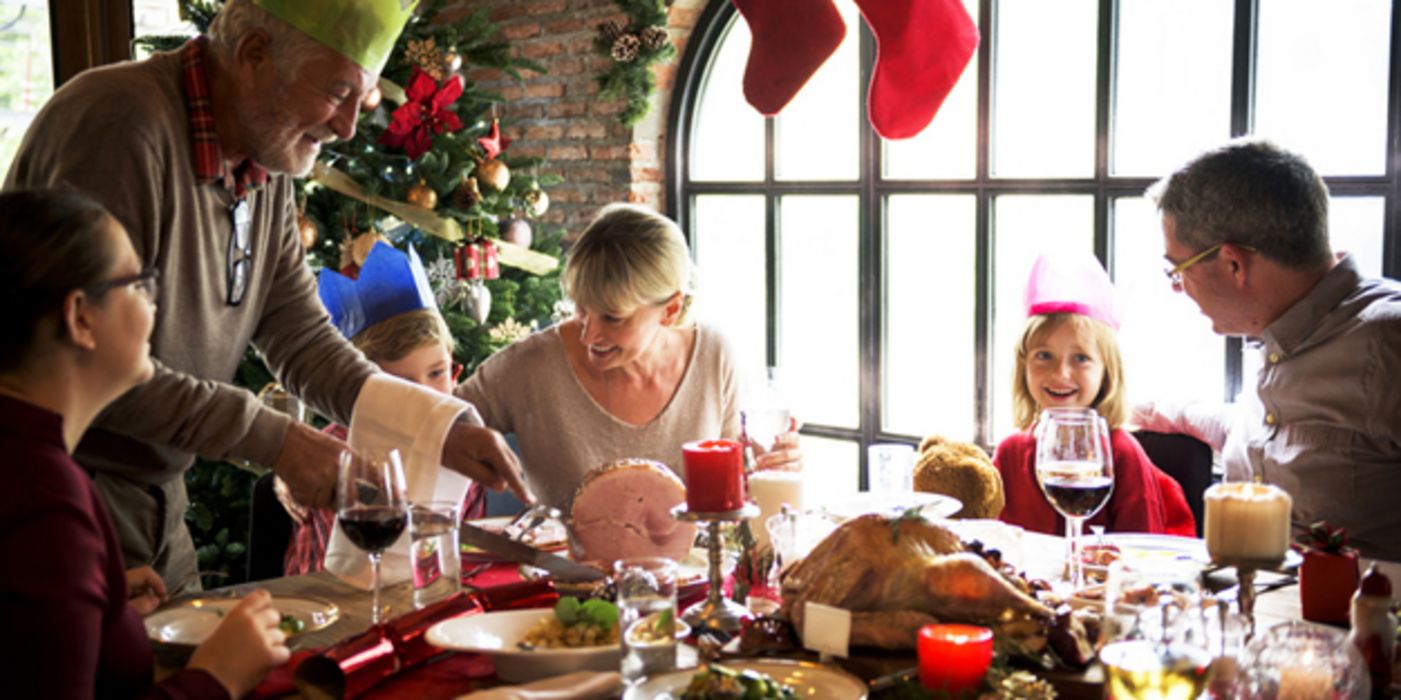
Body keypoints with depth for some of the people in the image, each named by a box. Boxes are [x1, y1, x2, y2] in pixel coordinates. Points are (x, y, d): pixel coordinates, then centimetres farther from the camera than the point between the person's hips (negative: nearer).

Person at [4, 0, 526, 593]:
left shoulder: (266, 165, 5)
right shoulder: (123, 122, -23)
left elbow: (303, 341, 5)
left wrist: (445, 430, -7)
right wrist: (274, 440, -21)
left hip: (156, 498, 8)